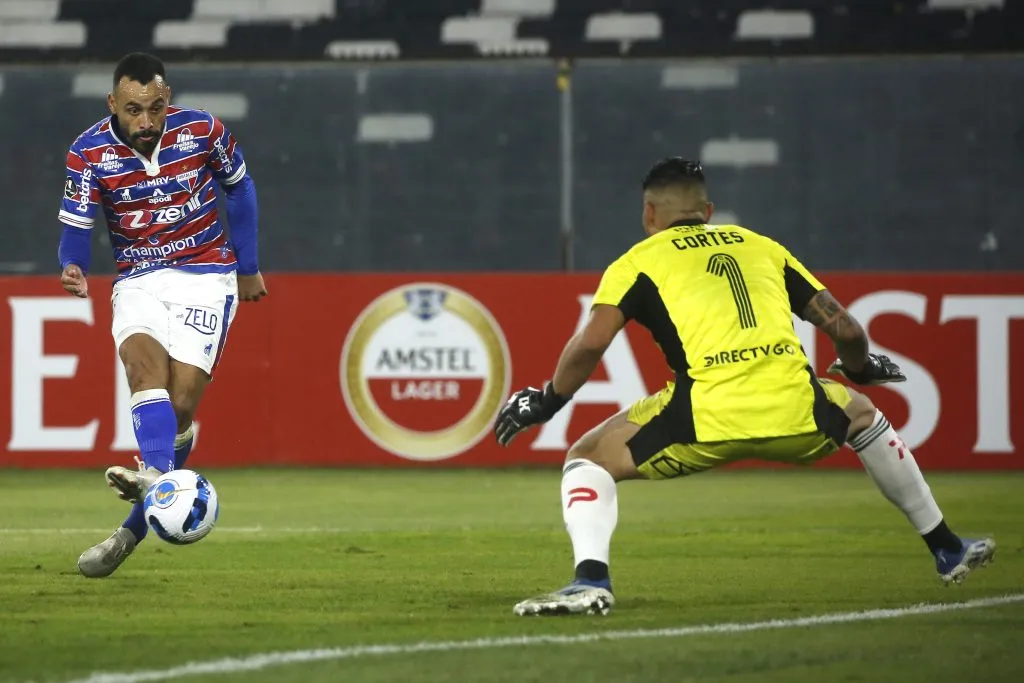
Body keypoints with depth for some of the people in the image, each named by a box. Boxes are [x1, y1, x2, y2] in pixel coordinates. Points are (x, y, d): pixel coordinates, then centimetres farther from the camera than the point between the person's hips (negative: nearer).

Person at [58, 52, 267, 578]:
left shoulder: (201, 131, -8)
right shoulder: (90, 153, -9)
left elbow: (238, 189, 8)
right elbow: (75, 226, -10)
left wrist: (248, 267, 12)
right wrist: (73, 267, -33)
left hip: (206, 275, -1)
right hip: (138, 280, 1)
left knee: (181, 401, -14)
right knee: (142, 356, -31)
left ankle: (135, 527, -7)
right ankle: (157, 475, -50)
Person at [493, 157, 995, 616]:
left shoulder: (638, 261, 15)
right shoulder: (761, 246, 25)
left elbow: (591, 342, 0)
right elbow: (844, 328, 22)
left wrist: (547, 401, 15)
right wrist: (860, 369, 44)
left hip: (709, 418, -4)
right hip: (794, 412, 4)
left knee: (587, 458, 15)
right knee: (863, 414, 37)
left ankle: (591, 579, -11)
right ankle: (947, 550, 44)